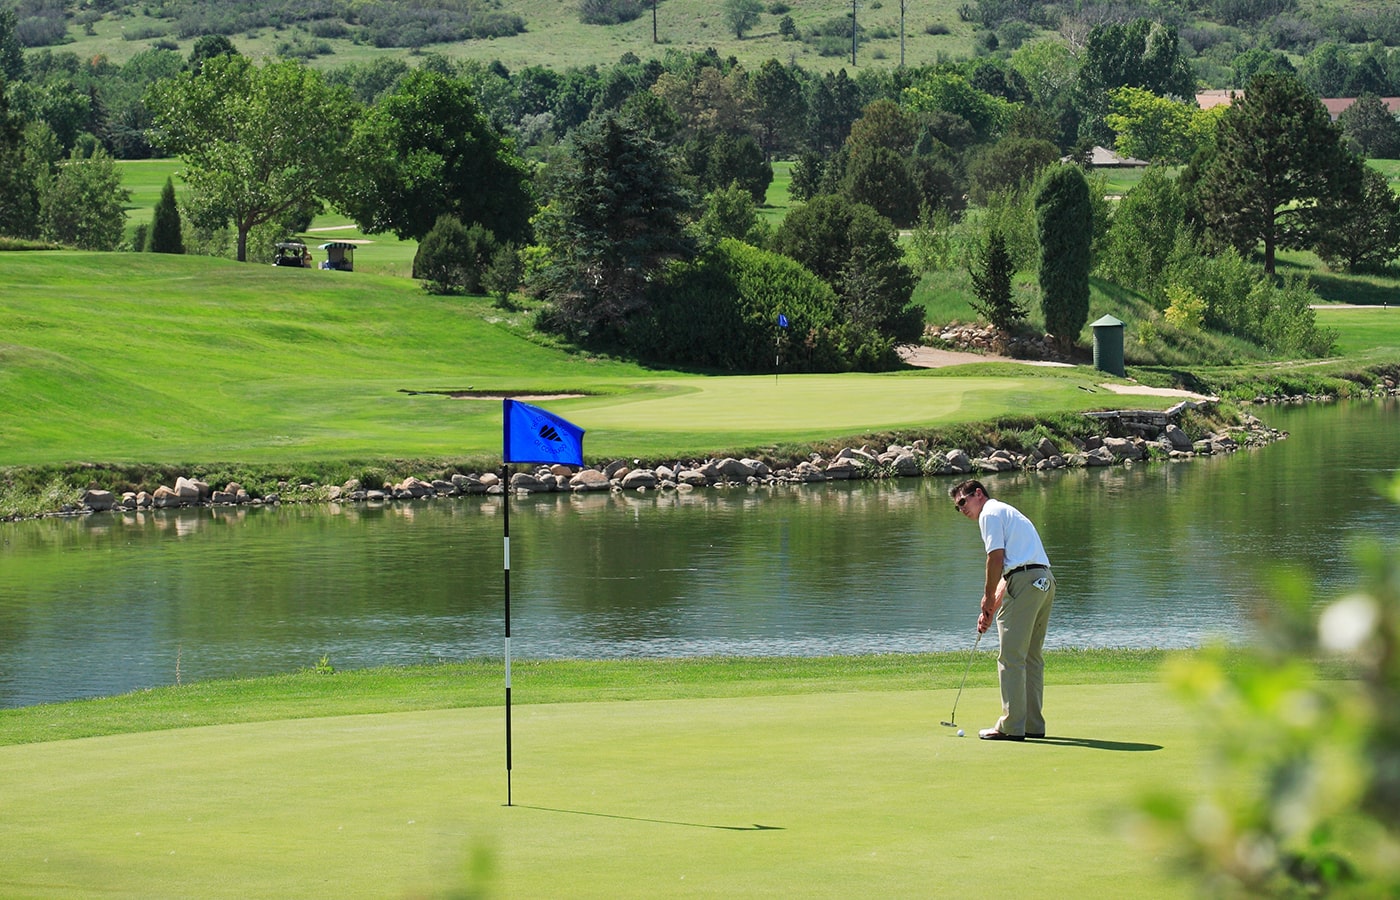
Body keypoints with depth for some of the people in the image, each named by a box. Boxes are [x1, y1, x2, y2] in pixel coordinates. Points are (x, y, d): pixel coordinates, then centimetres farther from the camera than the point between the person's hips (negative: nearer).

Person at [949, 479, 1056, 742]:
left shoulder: (990, 513, 0)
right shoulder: (1008, 512, 29)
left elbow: (996, 557, -11)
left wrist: (988, 598, -1)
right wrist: (991, 610, 21)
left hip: (1025, 582, -10)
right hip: (1045, 581, 10)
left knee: (1011, 658, -7)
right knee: (1031, 657, 14)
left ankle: (1012, 726, -8)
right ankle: (1033, 724, 15)